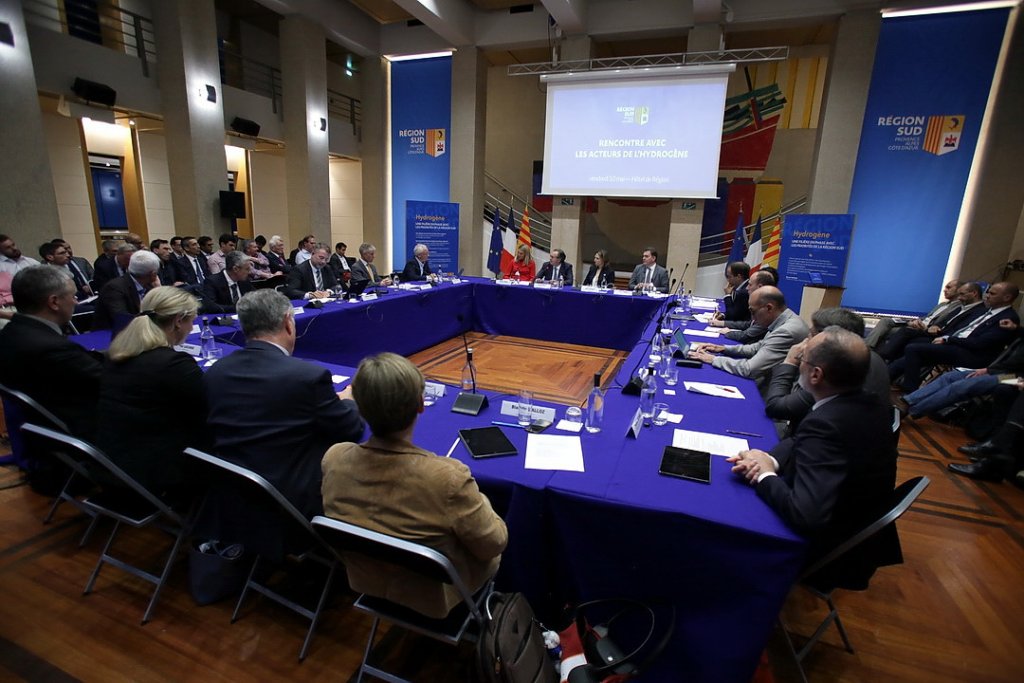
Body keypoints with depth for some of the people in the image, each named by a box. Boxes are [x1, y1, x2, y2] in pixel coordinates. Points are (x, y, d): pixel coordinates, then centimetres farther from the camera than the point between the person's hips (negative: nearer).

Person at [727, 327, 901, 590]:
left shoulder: (824, 423, -35)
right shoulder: (870, 407, -7)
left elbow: (806, 516, -40)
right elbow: (800, 441, 3)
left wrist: (766, 475, -24)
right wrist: (771, 460, -16)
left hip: (831, 550, -7)